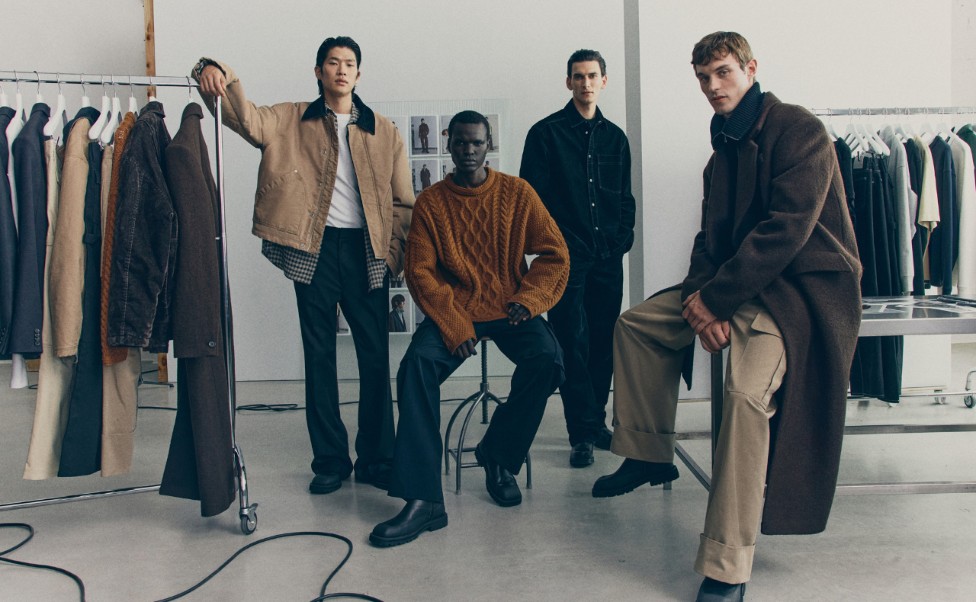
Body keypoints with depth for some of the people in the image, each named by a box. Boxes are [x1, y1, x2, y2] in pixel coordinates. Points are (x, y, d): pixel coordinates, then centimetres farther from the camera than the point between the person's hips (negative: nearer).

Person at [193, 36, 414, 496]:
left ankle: (376, 459, 14)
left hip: (365, 249, 1)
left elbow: (403, 203, 8)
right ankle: (330, 460, 16)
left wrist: (394, 256, -4)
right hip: (314, 248, 0)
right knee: (319, 356, 5)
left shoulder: (384, 132, 10)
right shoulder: (291, 120, 10)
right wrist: (215, 75, -26)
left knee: (376, 355, 2)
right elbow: (246, 119, -7)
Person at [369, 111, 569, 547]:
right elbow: (420, 273, -3)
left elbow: (555, 254, 5)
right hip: (453, 311, 0)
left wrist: (528, 298, -11)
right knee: (417, 364, -29)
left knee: (546, 360, -28)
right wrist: (454, 326, -16)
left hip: (508, 310, 1)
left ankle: (499, 455, -3)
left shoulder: (517, 193, 5)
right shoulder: (430, 202, 3)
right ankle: (422, 499, -28)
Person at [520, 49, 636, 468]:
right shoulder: (545, 133, 2)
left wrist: (622, 238, 6)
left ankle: (595, 422, 21)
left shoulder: (615, 137, 15)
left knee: (604, 340, 7)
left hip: (607, 258, 4)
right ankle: (583, 433, 2)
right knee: (573, 343, -4)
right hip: (566, 257, -4)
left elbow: (625, 197, 19)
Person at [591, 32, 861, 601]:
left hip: (804, 284, -9)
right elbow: (714, 234, 12)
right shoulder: (726, 144, 16)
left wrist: (715, 299, -21)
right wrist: (699, 297, -8)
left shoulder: (798, 129, -12)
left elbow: (786, 228, -22)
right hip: (736, 280, 9)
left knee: (746, 389, -34)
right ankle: (650, 455, 19)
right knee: (637, 322, 6)